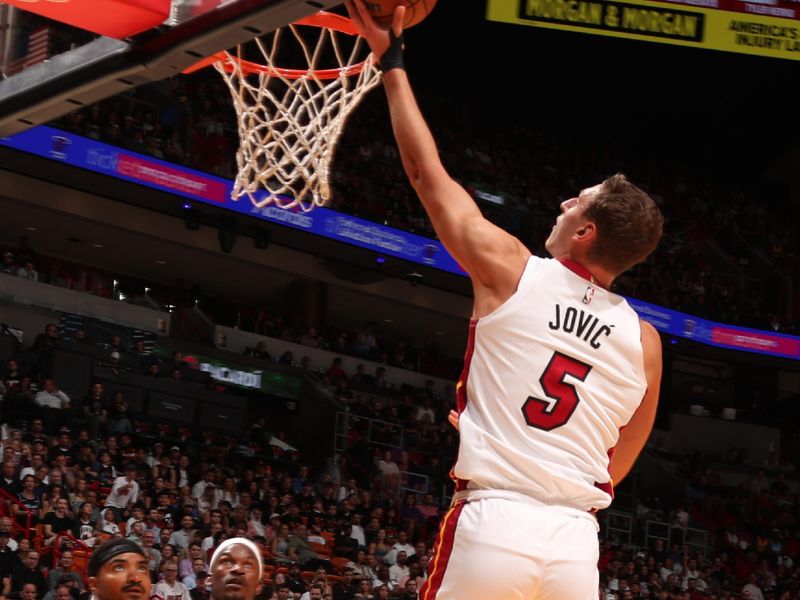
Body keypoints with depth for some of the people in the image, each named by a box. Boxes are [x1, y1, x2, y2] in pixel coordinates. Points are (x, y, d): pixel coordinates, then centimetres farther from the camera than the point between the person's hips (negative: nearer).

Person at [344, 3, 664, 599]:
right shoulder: (644, 342, 7)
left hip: (492, 526, -3)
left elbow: (427, 173, 11)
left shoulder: (511, 270, 0)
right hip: (575, 542, 3)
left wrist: (391, 61, 21)